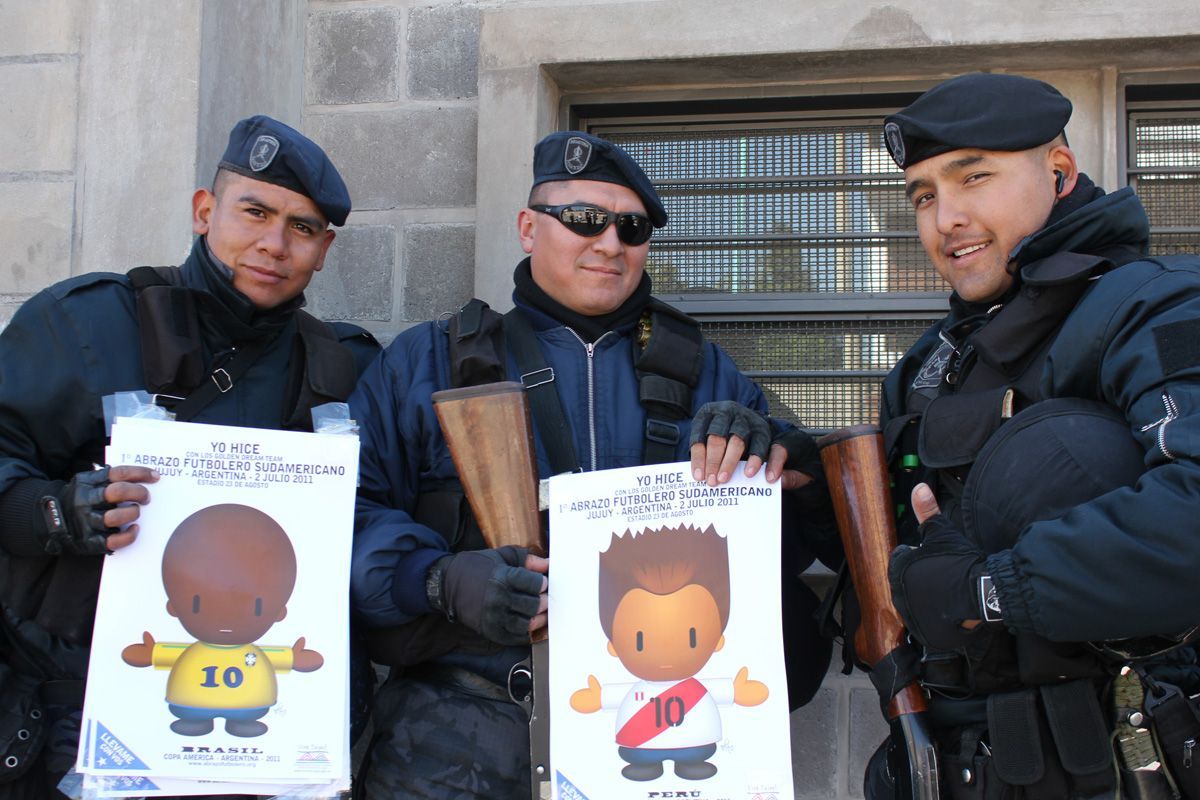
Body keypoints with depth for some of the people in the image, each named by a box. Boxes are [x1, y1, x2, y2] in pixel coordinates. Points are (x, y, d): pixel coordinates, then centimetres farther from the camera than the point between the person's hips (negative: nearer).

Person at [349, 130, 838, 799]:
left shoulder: (700, 372, 17)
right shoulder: (427, 361, 11)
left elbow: (822, 523, 11)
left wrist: (771, 449, -11)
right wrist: (440, 580, -16)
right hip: (471, 718, -2)